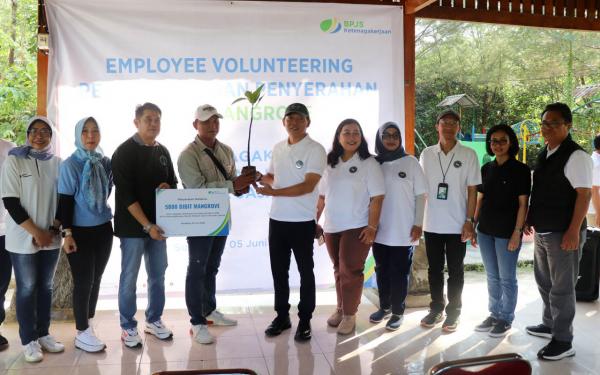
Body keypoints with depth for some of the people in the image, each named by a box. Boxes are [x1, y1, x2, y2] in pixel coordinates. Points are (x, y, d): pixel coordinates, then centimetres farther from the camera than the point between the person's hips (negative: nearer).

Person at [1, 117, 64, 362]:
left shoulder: (57, 162, 4)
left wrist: (53, 230, -3)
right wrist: (35, 232, -13)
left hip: (51, 237, 4)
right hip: (23, 238, -4)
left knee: (45, 286, 12)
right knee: (27, 288, 4)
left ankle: (43, 334, 24)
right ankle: (28, 340, 15)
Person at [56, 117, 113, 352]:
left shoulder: (105, 162, 2)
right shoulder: (69, 165, -10)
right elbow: (64, 201, -11)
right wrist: (67, 233, -14)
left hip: (103, 229, 5)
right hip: (80, 231, -5)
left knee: (96, 279, 12)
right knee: (83, 281, 0)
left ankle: (88, 325, 26)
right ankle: (82, 333, 10)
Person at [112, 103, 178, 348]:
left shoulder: (162, 152, 10)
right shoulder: (124, 152, -8)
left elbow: (173, 183, 18)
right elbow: (126, 194, -15)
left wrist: (168, 187, -8)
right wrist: (147, 225, -21)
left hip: (158, 224, 6)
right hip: (132, 226, -6)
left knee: (158, 275, 12)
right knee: (129, 278, 2)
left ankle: (154, 320, 27)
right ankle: (128, 327, 15)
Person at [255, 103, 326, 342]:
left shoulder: (315, 150, -12)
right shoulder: (278, 148, 10)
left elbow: (308, 186, -21)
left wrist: (273, 192, -25)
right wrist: (257, 177, -2)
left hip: (302, 221, -6)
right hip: (277, 219, 6)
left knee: (305, 272, 6)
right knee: (278, 270, 13)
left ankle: (305, 321, 16)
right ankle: (282, 315, 27)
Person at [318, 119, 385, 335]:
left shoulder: (369, 163, -6)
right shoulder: (330, 163, 8)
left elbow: (377, 197, -10)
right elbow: (322, 196, 13)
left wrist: (372, 226, -16)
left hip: (356, 227, -5)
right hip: (331, 227, 5)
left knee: (351, 271, -2)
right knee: (339, 270, 14)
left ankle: (350, 315, 9)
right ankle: (340, 308, 26)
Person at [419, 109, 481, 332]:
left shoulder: (468, 155, -3)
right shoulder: (427, 154, 4)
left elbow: (472, 190, -2)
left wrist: (469, 221, -8)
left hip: (457, 225, -2)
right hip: (432, 224, 2)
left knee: (455, 271, 7)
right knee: (434, 270, 11)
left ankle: (453, 312, 18)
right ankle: (436, 309, 24)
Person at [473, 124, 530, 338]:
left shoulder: (520, 170, -6)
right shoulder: (486, 169, 9)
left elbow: (523, 203, -8)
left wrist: (517, 232, -13)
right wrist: (473, 225, 10)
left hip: (507, 232, -5)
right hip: (485, 231, 5)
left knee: (507, 278, 5)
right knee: (492, 276, 14)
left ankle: (506, 319, 18)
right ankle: (493, 315, 27)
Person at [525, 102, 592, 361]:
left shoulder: (576, 156, -15)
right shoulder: (544, 154, 11)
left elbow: (584, 194, -18)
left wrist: (573, 231, -22)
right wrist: (531, 219, 17)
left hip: (563, 233, -9)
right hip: (542, 231, 9)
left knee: (561, 287, 0)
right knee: (544, 281, 20)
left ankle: (563, 341, 11)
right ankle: (550, 325, 38)